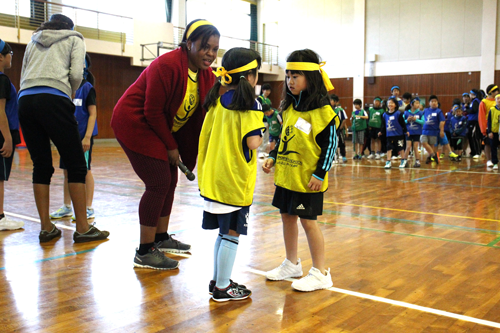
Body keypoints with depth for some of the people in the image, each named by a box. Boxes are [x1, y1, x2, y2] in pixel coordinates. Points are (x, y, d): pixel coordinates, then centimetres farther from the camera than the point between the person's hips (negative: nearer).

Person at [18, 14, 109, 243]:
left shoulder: (33, 41, 29)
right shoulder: (74, 39, 16)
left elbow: (23, 76, 20)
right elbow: (76, 74, 1)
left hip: (25, 101, 6)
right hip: (53, 99, -5)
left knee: (41, 166, 10)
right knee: (76, 164, 0)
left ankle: (46, 228, 11)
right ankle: (82, 229, -1)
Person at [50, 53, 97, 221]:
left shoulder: (86, 87, -8)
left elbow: (92, 113, -11)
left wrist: (87, 136, -18)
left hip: (82, 135, -6)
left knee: (85, 170, 0)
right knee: (67, 170, 11)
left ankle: (89, 209, 9)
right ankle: (66, 207, 23)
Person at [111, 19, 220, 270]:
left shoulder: (206, 75, 0)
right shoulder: (167, 65, -25)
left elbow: (207, 113, -1)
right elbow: (153, 111, -23)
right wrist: (170, 146, -15)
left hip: (158, 126, 9)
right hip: (134, 124, -9)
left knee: (169, 181, 10)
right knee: (158, 184, -12)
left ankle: (161, 238, 27)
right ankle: (144, 253, -3)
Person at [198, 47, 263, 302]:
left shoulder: (217, 100, 8)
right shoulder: (250, 104, -13)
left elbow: (206, 136, 10)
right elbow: (253, 142, -20)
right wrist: (261, 132, 0)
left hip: (214, 176, 7)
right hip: (236, 180, -7)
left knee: (224, 232, 18)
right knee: (231, 234, 3)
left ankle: (218, 280, 28)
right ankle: (223, 288, 12)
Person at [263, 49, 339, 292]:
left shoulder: (322, 110, -13)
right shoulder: (289, 107, 9)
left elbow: (330, 143, -13)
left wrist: (320, 174, -16)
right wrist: (273, 158, 8)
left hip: (307, 178, -8)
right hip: (286, 175, 8)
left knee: (308, 222, -1)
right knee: (287, 217, 15)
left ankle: (320, 273, 14)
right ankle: (292, 264, 32)